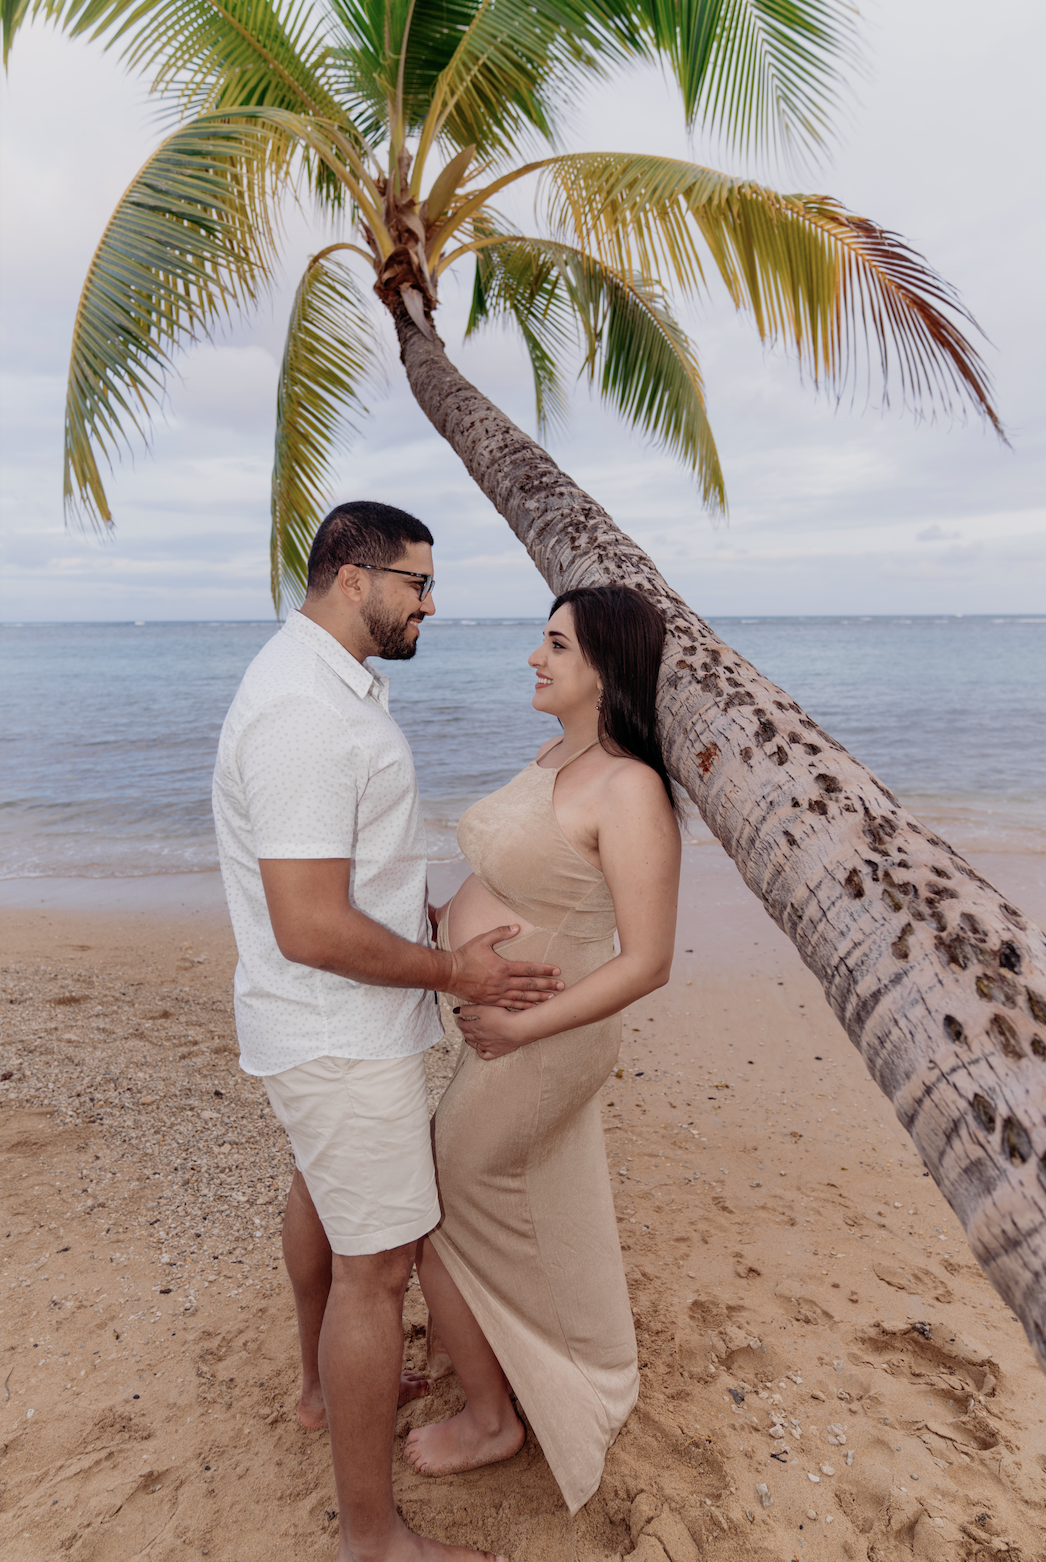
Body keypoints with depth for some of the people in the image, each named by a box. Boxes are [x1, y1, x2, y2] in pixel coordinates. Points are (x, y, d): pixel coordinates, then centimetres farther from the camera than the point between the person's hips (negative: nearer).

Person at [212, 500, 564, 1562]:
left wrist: (436, 921, 14)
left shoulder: (328, 681, 7)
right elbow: (312, 929, -30)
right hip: (343, 1034, -11)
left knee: (320, 1193, 27)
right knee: (376, 1265, 2)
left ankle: (327, 1386, 52)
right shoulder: (306, 709, -28)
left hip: (321, 1024, 11)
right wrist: (453, 973, -19)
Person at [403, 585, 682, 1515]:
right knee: (546, 1221, 25)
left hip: (534, 1048, -9)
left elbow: (647, 962, -26)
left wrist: (519, 1027, -23)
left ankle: (490, 1417, 33)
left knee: (433, 1222, 9)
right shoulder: (557, 758, 2)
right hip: (502, 1026, 9)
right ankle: (596, 1390, 50)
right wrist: (443, 918, 4)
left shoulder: (632, 790, -26)